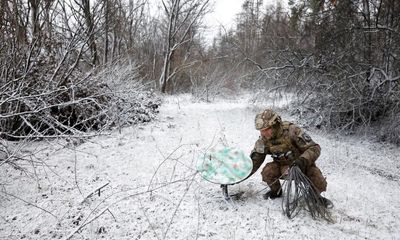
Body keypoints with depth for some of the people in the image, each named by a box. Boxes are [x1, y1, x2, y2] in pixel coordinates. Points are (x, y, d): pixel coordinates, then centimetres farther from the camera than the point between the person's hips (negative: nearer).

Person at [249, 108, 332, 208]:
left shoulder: (291, 131, -29)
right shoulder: (263, 139, -14)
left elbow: (314, 148, -26)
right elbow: (255, 159, -4)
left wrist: (303, 160, -44)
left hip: (302, 164, -3)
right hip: (283, 166, 3)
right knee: (267, 172, -24)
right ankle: (276, 191, 8)